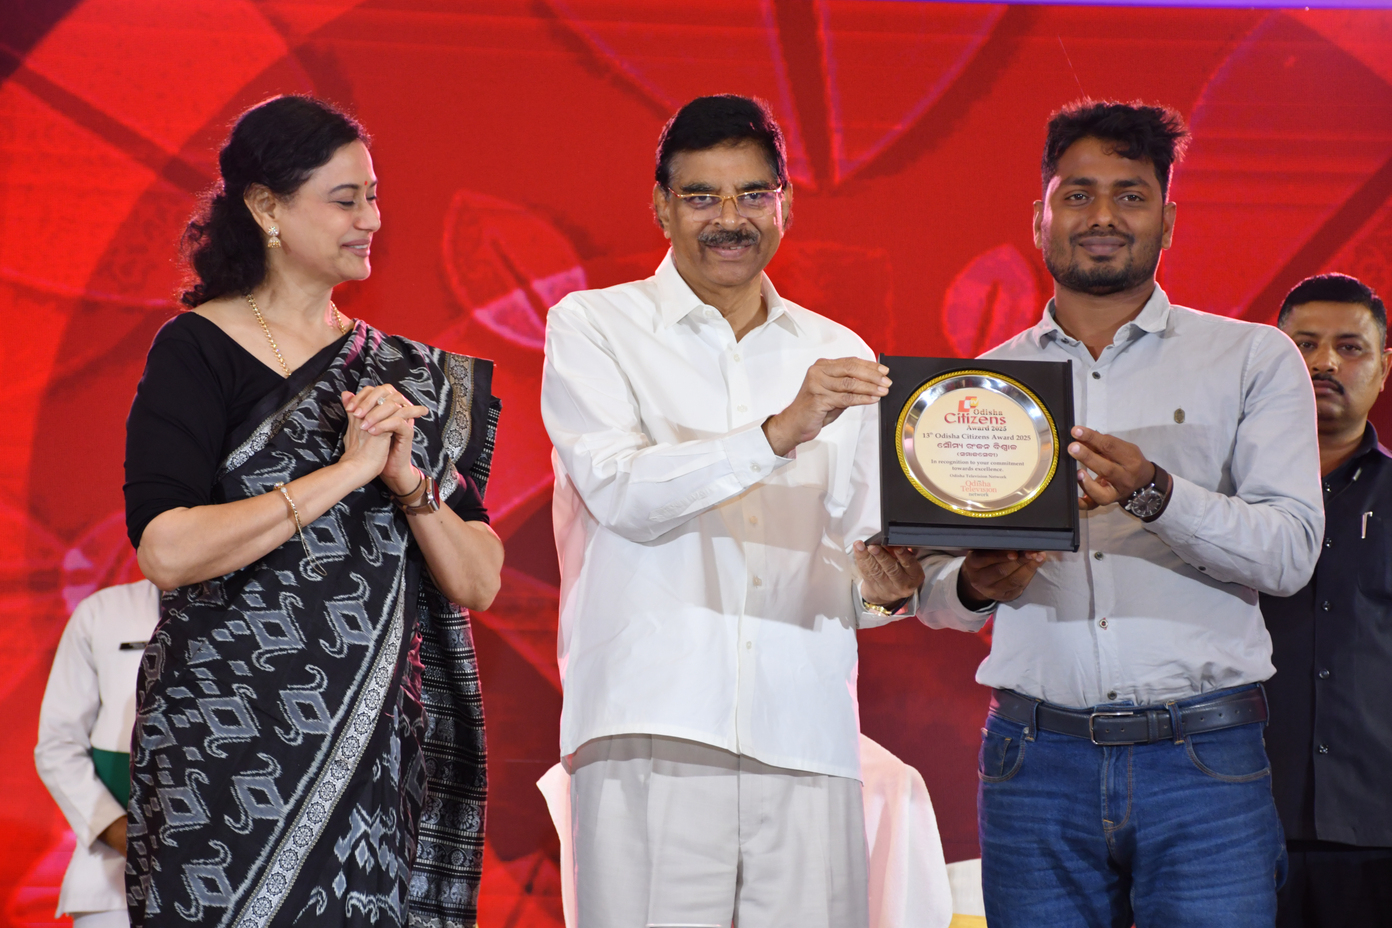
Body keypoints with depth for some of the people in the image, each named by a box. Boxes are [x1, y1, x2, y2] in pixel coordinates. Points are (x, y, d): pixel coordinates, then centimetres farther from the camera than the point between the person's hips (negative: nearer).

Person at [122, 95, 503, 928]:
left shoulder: (404, 375, 12)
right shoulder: (198, 351, -2)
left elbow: (478, 585, 7)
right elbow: (167, 551, -17)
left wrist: (409, 479, -10)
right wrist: (346, 471, -14)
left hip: (379, 749, 4)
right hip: (231, 748, -4)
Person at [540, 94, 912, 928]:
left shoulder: (840, 357, 19)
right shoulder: (592, 327, 8)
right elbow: (623, 490, -8)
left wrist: (884, 582, -4)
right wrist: (778, 432, -20)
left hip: (805, 735, 3)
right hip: (653, 729, -3)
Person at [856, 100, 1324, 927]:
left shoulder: (1253, 358, 7)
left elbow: (1290, 551, -4)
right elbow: (934, 593, 15)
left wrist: (1156, 495, -21)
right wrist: (975, 587, -9)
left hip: (1204, 762, -2)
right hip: (1036, 758, 2)